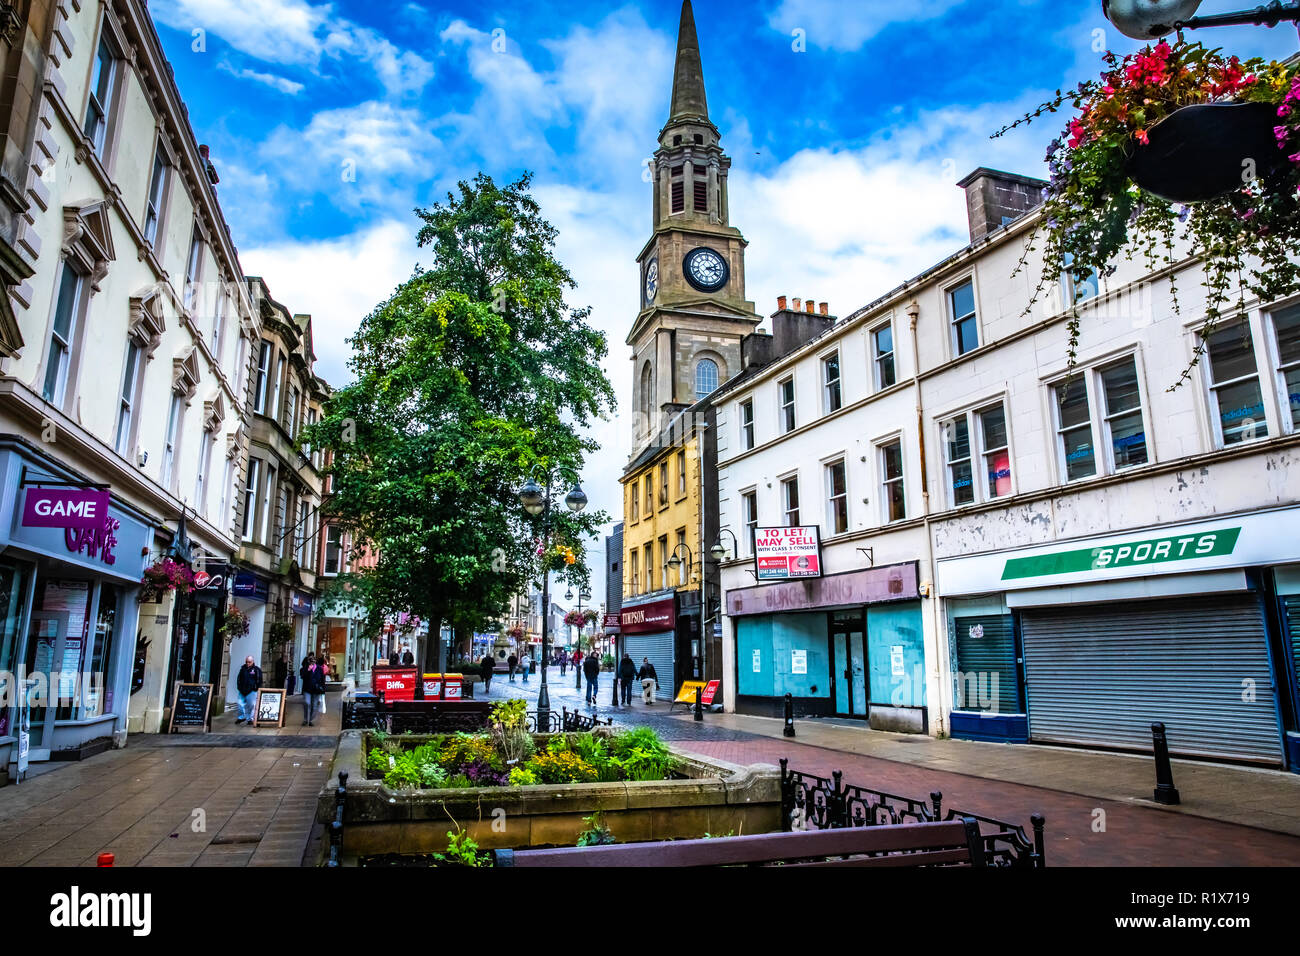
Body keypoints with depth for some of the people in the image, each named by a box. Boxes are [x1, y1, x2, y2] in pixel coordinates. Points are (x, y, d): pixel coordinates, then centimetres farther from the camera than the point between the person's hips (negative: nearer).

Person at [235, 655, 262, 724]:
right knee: (241, 704, 5)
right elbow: (239, 678, 20)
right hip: (242, 691, 4)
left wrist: (256, 688, -6)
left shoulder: (256, 669, 0)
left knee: (251, 705, -4)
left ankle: (250, 719, 6)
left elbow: (259, 680, 0)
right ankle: (241, 717, 23)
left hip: (252, 691, -4)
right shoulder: (243, 668, 12)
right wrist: (239, 686, 8)